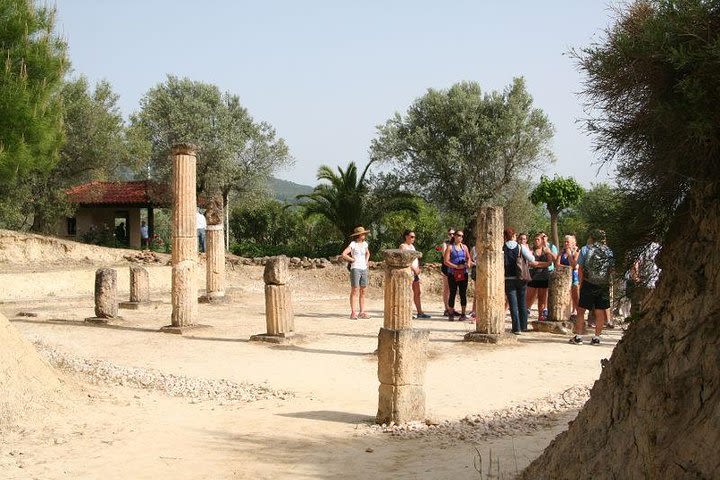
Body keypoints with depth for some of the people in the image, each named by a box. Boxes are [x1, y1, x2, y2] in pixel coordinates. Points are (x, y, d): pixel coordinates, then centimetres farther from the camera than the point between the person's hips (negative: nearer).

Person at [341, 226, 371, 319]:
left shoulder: (365, 244, 11)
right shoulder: (353, 244, -7)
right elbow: (344, 255, -15)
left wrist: (366, 261, 14)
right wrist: (353, 260, -7)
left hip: (364, 269, 6)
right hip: (355, 269, -6)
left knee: (363, 292, 7)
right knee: (354, 291, -6)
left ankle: (362, 312, 11)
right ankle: (353, 313, -4)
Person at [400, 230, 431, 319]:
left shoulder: (412, 246, 20)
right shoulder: (403, 246, -6)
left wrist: (418, 268, 5)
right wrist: (414, 269, -17)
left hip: (415, 271, 9)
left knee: (417, 293, 9)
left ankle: (420, 312, 13)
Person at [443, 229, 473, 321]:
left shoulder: (464, 247, 12)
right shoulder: (450, 247, -2)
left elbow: (468, 258, 21)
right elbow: (446, 261, -8)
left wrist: (468, 263, -2)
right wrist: (457, 266, -16)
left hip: (463, 273, 4)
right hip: (452, 274, -4)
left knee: (463, 293, 3)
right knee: (453, 293, -1)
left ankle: (463, 314, 10)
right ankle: (451, 314, 7)